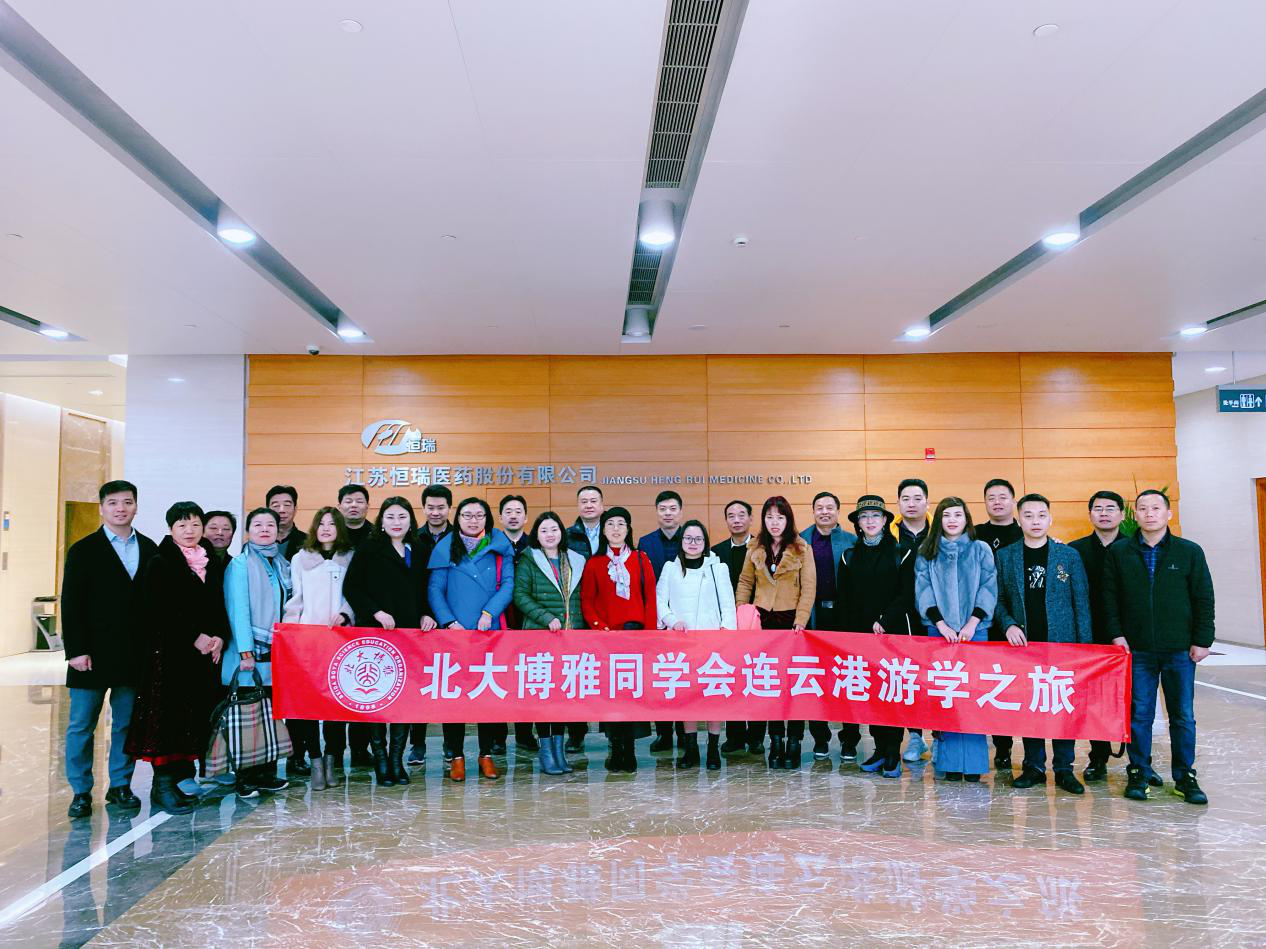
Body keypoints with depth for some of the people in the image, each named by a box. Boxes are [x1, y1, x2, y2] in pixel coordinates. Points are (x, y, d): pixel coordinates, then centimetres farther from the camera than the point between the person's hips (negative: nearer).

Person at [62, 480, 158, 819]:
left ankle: (120, 785, 21)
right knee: (81, 725, 5)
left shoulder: (150, 550, 8)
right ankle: (81, 792, 16)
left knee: (126, 724, 9)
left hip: (134, 654, 2)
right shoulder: (84, 550, 0)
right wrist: (76, 650, -10)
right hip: (92, 654, -2)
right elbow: (70, 603, -3)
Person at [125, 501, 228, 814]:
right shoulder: (160, 563, -2)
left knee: (194, 717, 5)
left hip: (206, 652, 5)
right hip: (170, 653, -5)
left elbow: (222, 607, 14)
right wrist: (194, 638, -16)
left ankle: (182, 776, 14)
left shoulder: (214, 563, 13)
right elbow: (157, 612, -11)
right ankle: (163, 785, 3)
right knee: (168, 715, -4)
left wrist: (219, 637, -4)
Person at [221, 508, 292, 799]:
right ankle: (245, 778, 7)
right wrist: (246, 651, -16)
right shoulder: (240, 564, -3)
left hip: (278, 651, 5)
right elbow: (238, 608, -10)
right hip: (252, 651, -5)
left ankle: (267, 773, 15)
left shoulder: (283, 564, 14)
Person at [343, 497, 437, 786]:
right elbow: (351, 587, -3)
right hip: (376, 632, -3)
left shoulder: (418, 551, 15)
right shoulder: (369, 549, 2)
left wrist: (426, 614, 3)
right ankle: (380, 759, 10)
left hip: (410, 632, 4)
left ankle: (397, 759, 13)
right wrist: (376, 612, -13)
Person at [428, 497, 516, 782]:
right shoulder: (445, 548, 7)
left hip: (491, 630, 0)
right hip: (454, 631, 0)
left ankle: (486, 754, 14)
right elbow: (435, 588, 3)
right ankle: (457, 756, 11)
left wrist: (489, 612, -12)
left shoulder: (500, 547, 8)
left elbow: (508, 584, 1)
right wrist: (449, 621, -9)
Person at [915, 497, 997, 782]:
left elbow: (988, 589, 0)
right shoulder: (927, 553, 8)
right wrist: (941, 624, -9)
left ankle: (973, 762, 5)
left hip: (974, 630, -1)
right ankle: (950, 762, 7)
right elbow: (923, 591, 2)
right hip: (939, 630, 1)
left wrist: (972, 623, -10)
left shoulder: (981, 550, 6)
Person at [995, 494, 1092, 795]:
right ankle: (1033, 766, 16)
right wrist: (1009, 624, -8)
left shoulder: (1069, 555, 3)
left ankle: (1064, 768, 14)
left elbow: (1081, 602, 3)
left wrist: (1084, 644, -2)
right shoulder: (1005, 556, 5)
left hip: (1062, 644, -1)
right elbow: (998, 598, 9)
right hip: (1023, 644, 1)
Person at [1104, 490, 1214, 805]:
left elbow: (1204, 599, 3)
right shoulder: (1118, 552, 3)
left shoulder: (1190, 551, 2)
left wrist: (1202, 640, -1)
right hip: (1137, 649, 0)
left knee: (1183, 716, 7)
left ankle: (1185, 776, 20)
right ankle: (1138, 773, 16)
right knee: (1139, 714, 5)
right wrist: (1117, 634, -3)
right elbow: (1110, 598, 4)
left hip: (1180, 649, 0)